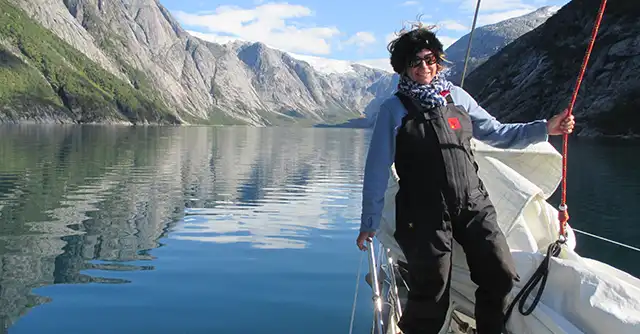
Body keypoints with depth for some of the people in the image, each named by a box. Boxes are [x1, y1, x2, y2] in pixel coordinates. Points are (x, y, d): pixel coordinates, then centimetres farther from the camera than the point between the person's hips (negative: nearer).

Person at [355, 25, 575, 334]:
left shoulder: (457, 96, 9)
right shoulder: (394, 108, -2)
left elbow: (496, 133, 15)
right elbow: (377, 168, -2)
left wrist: (545, 128, 4)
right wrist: (369, 221, -1)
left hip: (474, 205, 4)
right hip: (425, 213, -4)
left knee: (501, 276, 1)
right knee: (431, 298, -4)